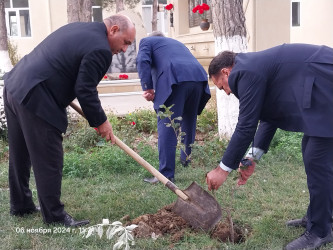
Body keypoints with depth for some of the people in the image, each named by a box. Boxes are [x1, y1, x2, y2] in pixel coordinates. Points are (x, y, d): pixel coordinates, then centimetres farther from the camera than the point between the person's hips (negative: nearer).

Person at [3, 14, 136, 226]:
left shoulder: (81, 28, 16)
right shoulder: (100, 50, -14)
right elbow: (85, 90, -15)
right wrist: (100, 121, -2)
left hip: (16, 86, 11)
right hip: (35, 100, -11)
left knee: (20, 155, 20)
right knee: (49, 161, 1)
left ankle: (21, 205, 35)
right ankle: (55, 215, 13)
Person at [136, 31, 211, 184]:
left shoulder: (147, 41, 24)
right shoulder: (177, 43, 42)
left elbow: (143, 61, 3)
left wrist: (147, 88, 1)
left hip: (175, 79, -6)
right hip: (199, 77, 7)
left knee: (166, 126, -7)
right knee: (188, 122, 21)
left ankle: (166, 175, -11)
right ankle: (186, 161, 32)